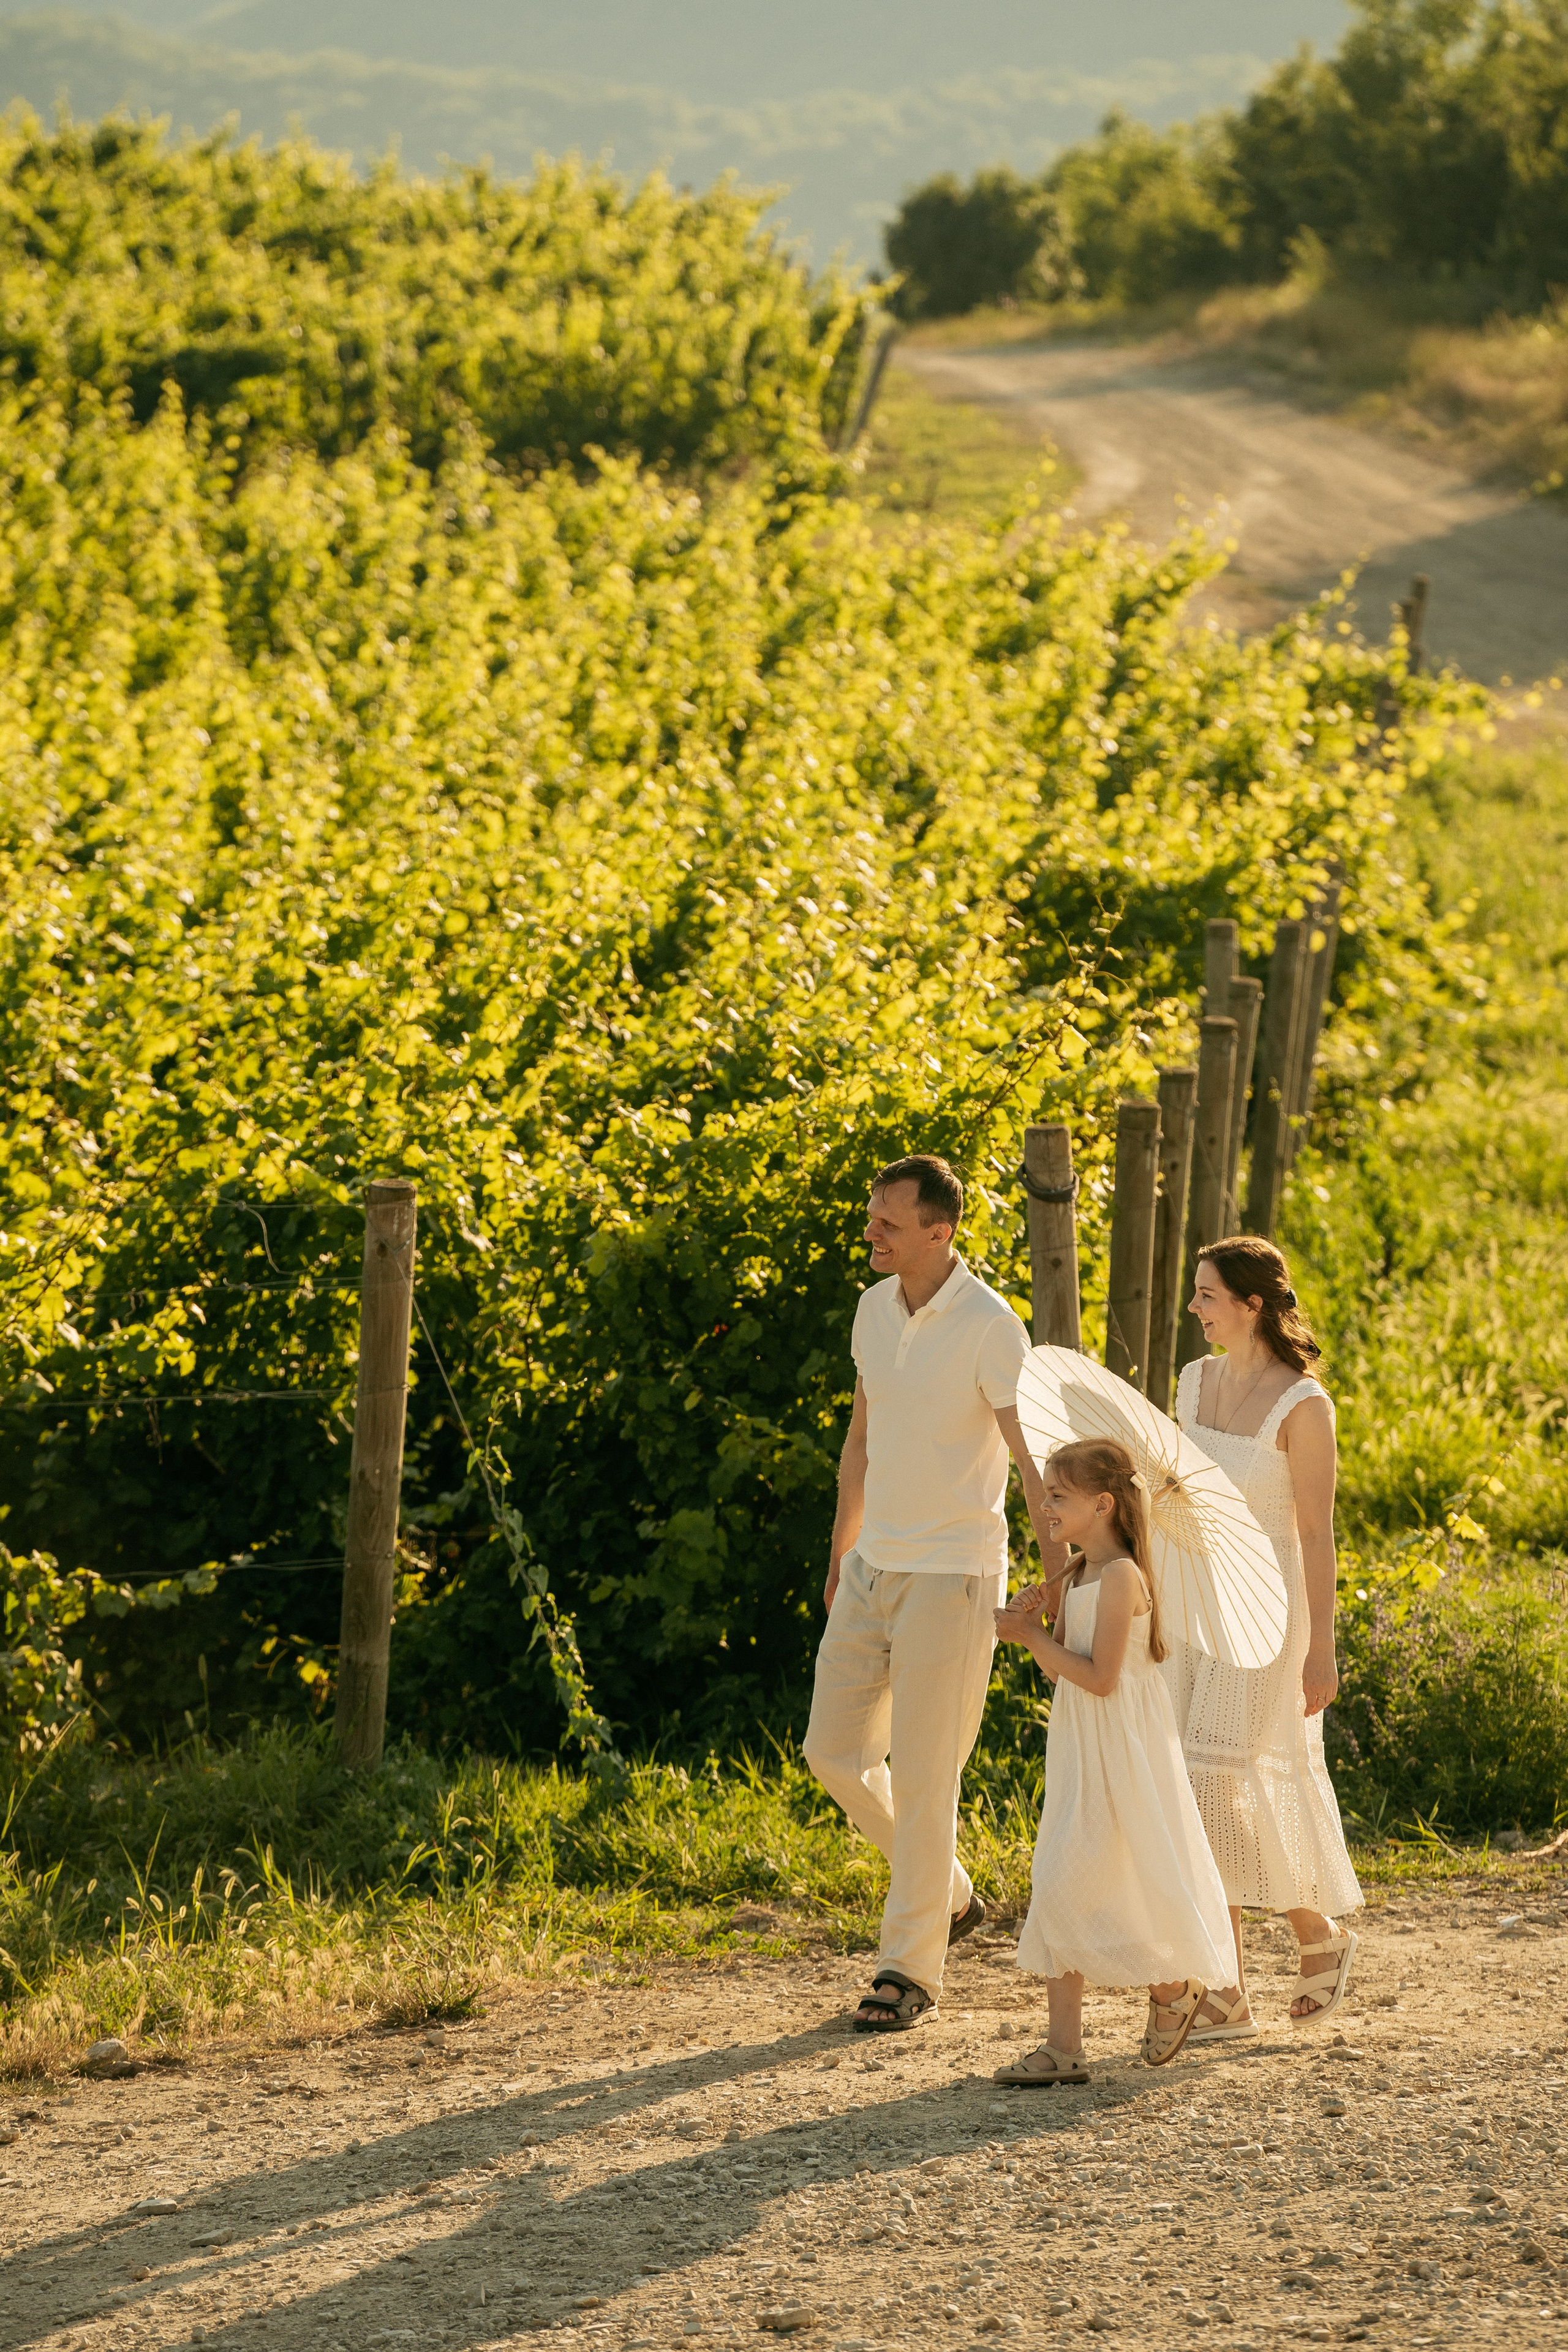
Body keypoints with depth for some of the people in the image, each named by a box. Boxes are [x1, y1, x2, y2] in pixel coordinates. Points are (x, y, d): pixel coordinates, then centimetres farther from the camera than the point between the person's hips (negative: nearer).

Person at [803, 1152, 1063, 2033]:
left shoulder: (990, 1326, -16)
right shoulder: (875, 1308, 6)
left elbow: (1031, 1457, -20)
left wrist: (1060, 1573, -30)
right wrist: (840, 1556, 22)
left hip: (952, 1575, -7)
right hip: (874, 1566, 7)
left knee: (923, 1777, -3)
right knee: (836, 1752, 8)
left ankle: (912, 1968, 7)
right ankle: (948, 1894, 28)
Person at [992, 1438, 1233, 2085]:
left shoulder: (1120, 1577, -17)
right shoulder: (1075, 1574, 11)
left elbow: (1100, 1676, -21)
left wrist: (1034, 1637, -15)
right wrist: (1035, 1624, -2)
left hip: (1120, 1751, -9)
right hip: (1078, 1746, 9)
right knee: (1061, 1891, 4)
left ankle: (1174, 1988, 16)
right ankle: (1063, 2046, 3)